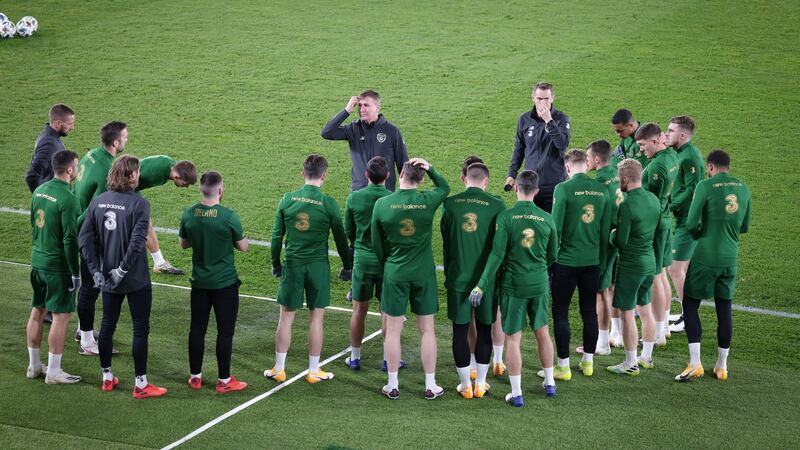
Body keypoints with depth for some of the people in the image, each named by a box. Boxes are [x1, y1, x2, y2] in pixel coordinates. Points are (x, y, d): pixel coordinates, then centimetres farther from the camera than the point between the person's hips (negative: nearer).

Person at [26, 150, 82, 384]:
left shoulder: (39, 191, 6)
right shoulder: (67, 199, -19)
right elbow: (70, 238, -20)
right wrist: (75, 272, -14)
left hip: (37, 261, 8)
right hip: (58, 265, -8)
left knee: (37, 312, 15)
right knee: (60, 316, -1)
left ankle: (34, 365, 25)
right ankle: (53, 372, 3)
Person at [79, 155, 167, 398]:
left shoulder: (97, 202, 1)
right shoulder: (139, 204, -16)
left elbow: (85, 238, -2)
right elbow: (137, 242, -24)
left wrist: (95, 270, -1)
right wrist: (123, 270, -16)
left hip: (108, 279, 5)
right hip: (136, 279, -5)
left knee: (107, 325, 17)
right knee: (140, 328, 4)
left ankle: (107, 378, 28)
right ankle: (141, 384, 9)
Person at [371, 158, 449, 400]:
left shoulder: (382, 204, -9)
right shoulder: (428, 200, -10)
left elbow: (377, 243, 1)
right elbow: (444, 187, 15)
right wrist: (430, 168, -1)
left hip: (394, 273, 0)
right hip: (424, 273, 0)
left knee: (393, 330, 8)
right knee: (427, 330, 9)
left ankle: (393, 385, 14)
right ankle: (430, 386, 14)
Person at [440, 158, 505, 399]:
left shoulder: (450, 204, -3)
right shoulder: (496, 205, -8)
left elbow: (445, 244, 6)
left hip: (458, 277, 1)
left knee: (460, 330, 9)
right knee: (484, 329, 11)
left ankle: (465, 385, 14)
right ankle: (480, 383, 17)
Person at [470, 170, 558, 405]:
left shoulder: (506, 217, -14)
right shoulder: (546, 219, -3)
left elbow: (497, 255, -16)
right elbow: (553, 255, 8)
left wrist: (481, 286, -11)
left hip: (514, 285, -4)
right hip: (540, 284, 4)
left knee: (513, 338, 3)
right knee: (542, 332, 20)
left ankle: (516, 394, 6)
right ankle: (549, 383, 31)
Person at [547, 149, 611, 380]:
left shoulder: (563, 188, -12)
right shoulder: (602, 190, 2)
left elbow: (556, 227, -12)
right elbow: (606, 230, 7)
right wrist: (601, 261, 16)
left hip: (567, 261, -5)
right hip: (592, 261, 5)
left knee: (560, 313, 5)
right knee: (590, 312, 15)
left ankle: (563, 366, 8)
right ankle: (588, 362, 23)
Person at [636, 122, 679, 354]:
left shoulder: (656, 166, -23)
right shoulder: (672, 156, 5)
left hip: (654, 224, -10)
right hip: (666, 220, 10)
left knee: (654, 278, -2)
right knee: (661, 274, 19)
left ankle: (658, 335, 5)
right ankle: (663, 327, 30)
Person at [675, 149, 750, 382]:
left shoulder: (705, 186, -11)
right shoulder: (743, 188, 6)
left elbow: (691, 225, -11)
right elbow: (744, 226, 14)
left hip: (705, 257, -5)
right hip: (730, 258, 5)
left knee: (690, 304, 5)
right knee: (725, 309, 12)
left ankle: (695, 363, -4)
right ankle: (722, 366, 18)